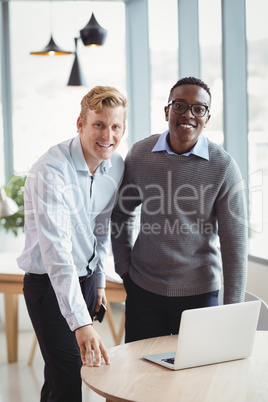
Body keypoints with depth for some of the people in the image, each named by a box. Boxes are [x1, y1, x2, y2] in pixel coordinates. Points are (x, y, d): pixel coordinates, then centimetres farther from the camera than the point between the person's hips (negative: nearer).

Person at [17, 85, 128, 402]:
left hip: (86, 278, 7)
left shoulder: (116, 165, -2)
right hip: (49, 284, -7)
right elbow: (56, 252, -35)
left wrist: (99, 280, 16)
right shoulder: (50, 172, -27)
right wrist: (82, 323, -41)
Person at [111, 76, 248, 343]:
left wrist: (233, 310, -12)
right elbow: (122, 213, 12)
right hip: (143, 289, 2)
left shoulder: (223, 167, -10)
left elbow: (234, 243, -9)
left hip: (199, 291, -2)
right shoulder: (140, 154, -2)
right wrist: (124, 268, 7)